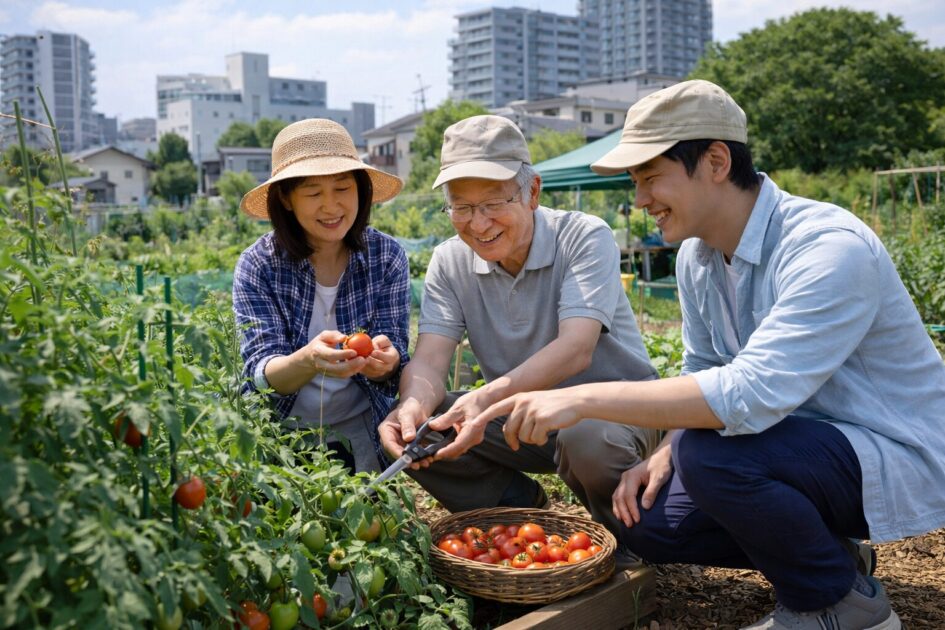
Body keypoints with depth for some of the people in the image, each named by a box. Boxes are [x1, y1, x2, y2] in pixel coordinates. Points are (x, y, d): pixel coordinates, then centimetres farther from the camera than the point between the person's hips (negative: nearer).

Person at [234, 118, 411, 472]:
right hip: (279, 427, -1)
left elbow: (393, 359, -8)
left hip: (358, 428, 1)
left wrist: (384, 358, -32)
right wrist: (308, 361, -39)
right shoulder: (257, 265, -10)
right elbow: (261, 373, -17)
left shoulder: (387, 257, -7)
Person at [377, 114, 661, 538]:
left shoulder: (585, 237, -17)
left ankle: (623, 535, -3)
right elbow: (429, 360, -13)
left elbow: (576, 350, -31)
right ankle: (522, 506, 3)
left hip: (611, 406, -3)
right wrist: (413, 405, -38)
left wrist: (488, 397, -48)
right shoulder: (450, 261, -3)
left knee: (587, 438, -38)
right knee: (411, 433, -17)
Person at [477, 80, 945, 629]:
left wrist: (585, 398, -37)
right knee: (650, 526, -3)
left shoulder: (831, 248, -27)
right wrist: (666, 454, -7)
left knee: (714, 453, -32)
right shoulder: (697, 255, 0)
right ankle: (826, 551, 15)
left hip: (898, 460, -8)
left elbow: (751, 393, -38)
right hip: (799, 437, 8)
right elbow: (704, 377, 11)